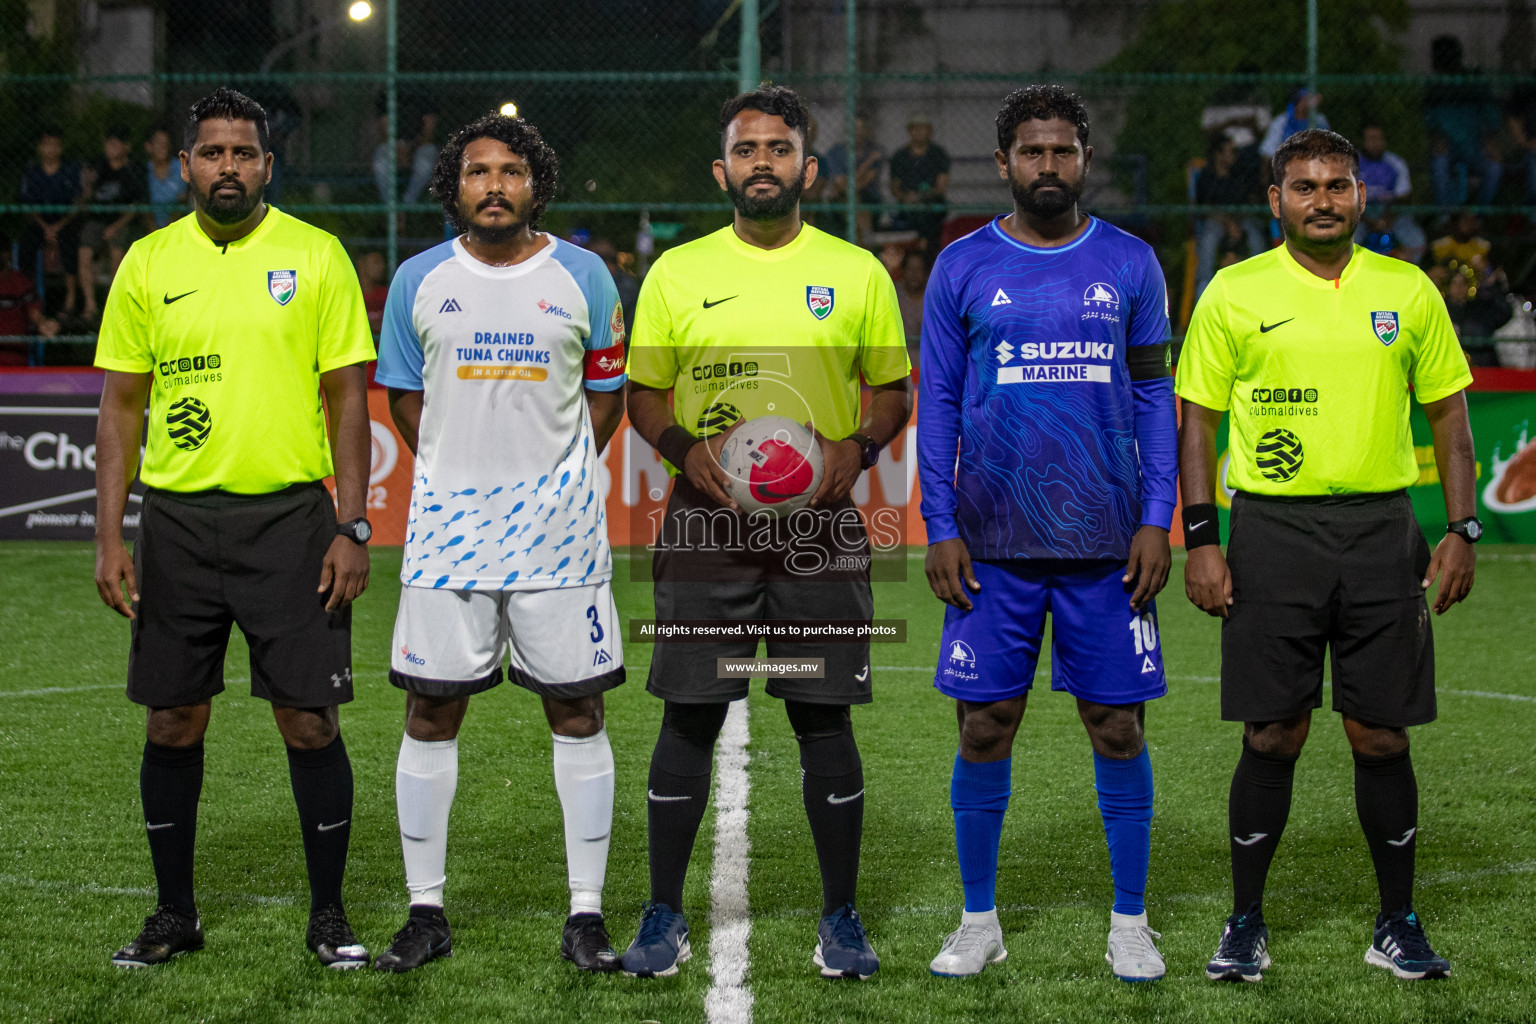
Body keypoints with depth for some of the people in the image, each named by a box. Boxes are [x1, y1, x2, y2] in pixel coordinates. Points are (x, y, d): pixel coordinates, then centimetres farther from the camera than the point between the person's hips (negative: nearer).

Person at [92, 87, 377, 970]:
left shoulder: (317, 255, 0)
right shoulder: (149, 262, 6)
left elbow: (348, 399, 0)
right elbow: (122, 405, 8)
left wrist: (353, 529, -7)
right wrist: (109, 536, 0)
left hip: (290, 515, -2)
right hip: (177, 519, 2)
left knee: (309, 719, -2)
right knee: (174, 722, 6)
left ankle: (329, 914, 12)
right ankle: (175, 912, 19)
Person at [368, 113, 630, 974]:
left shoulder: (583, 276, 1)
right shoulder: (421, 281, 3)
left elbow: (607, 394, 11)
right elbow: (405, 397, 14)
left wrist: (553, 482, 9)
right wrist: (464, 480, 13)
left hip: (558, 523, -1)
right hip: (448, 517, 1)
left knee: (578, 712, 1)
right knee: (432, 714, 2)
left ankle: (587, 915, 8)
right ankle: (427, 912, 12)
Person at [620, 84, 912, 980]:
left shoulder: (858, 273, 5)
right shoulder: (678, 272, 6)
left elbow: (893, 391, 10)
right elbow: (643, 395, 10)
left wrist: (856, 449, -10)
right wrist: (687, 450, -10)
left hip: (821, 525, 0)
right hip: (705, 523, 0)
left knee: (826, 718, 3)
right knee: (690, 717, 2)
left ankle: (842, 918, 14)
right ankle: (665, 917, 12)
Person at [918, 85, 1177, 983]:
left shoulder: (1130, 264, 6)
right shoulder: (963, 268, 4)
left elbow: (1155, 398, 7)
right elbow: (937, 403, 6)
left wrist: (1157, 521, -2)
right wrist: (940, 528, -2)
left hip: (1108, 543, 0)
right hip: (993, 543, 0)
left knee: (1118, 725, 2)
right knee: (985, 727, 2)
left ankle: (1130, 924, 13)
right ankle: (980, 922, 14)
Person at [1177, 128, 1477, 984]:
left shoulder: (1408, 291, 7)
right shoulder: (1235, 294, 2)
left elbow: (1448, 413, 10)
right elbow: (1197, 418, 3)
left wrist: (1463, 530, 2)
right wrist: (1201, 539, -5)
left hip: (1381, 529, 1)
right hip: (1272, 529, -1)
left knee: (1382, 735, 3)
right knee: (1273, 737, 0)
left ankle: (1399, 927, 16)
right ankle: (1246, 925, 13)